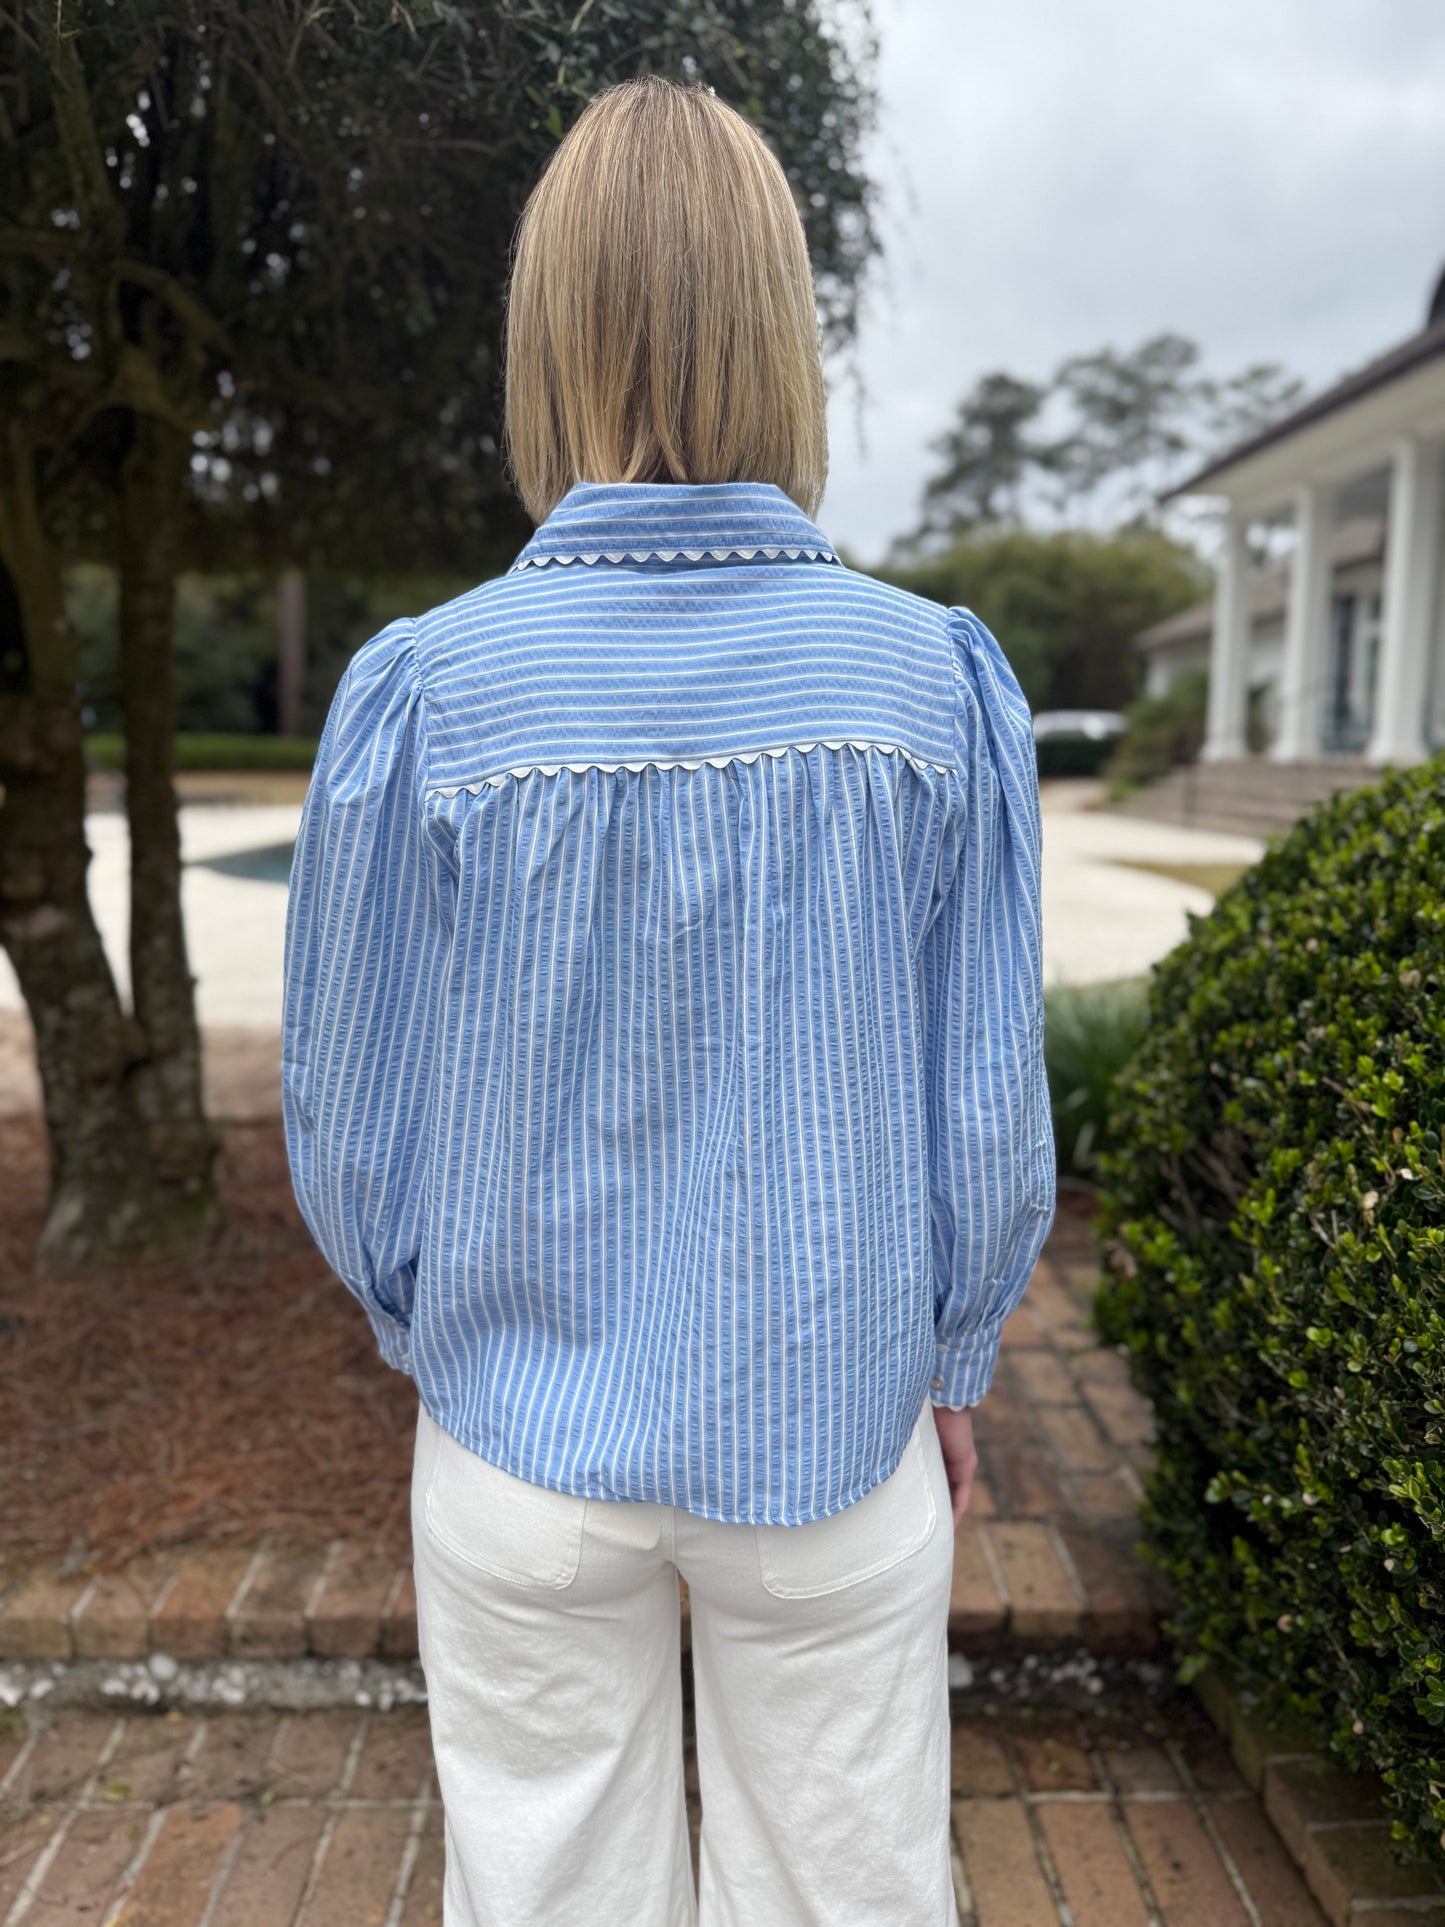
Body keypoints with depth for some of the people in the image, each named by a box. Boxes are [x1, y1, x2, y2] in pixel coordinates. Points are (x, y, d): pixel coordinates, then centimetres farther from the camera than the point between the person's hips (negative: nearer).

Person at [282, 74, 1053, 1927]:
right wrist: (952, 1359, 11)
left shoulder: (423, 695, -14)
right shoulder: (937, 682, -13)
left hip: (528, 1445, 0)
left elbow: (355, 1118, -5)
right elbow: (987, 1101, -7)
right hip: (837, 1432, 1)